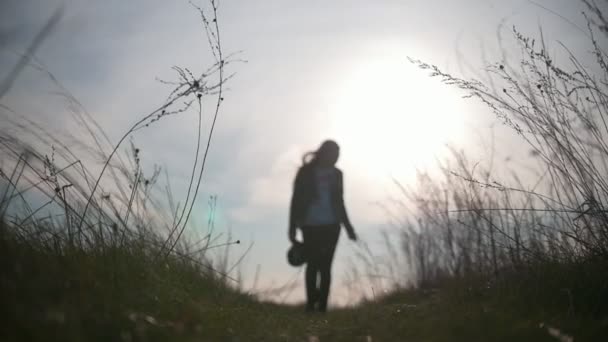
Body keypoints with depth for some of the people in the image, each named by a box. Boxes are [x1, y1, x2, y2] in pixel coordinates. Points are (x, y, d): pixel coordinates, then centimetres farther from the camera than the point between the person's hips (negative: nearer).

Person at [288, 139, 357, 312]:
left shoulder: (336, 174, 9)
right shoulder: (305, 172, 0)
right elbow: (296, 200, 0)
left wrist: (347, 226, 15)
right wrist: (292, 228, -5)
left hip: (331, 226, 2)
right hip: (310, 226, -2)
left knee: (325, 266, -3)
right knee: (313, 264, -3)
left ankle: (322, 306, 1)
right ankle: (311, 304, 11)